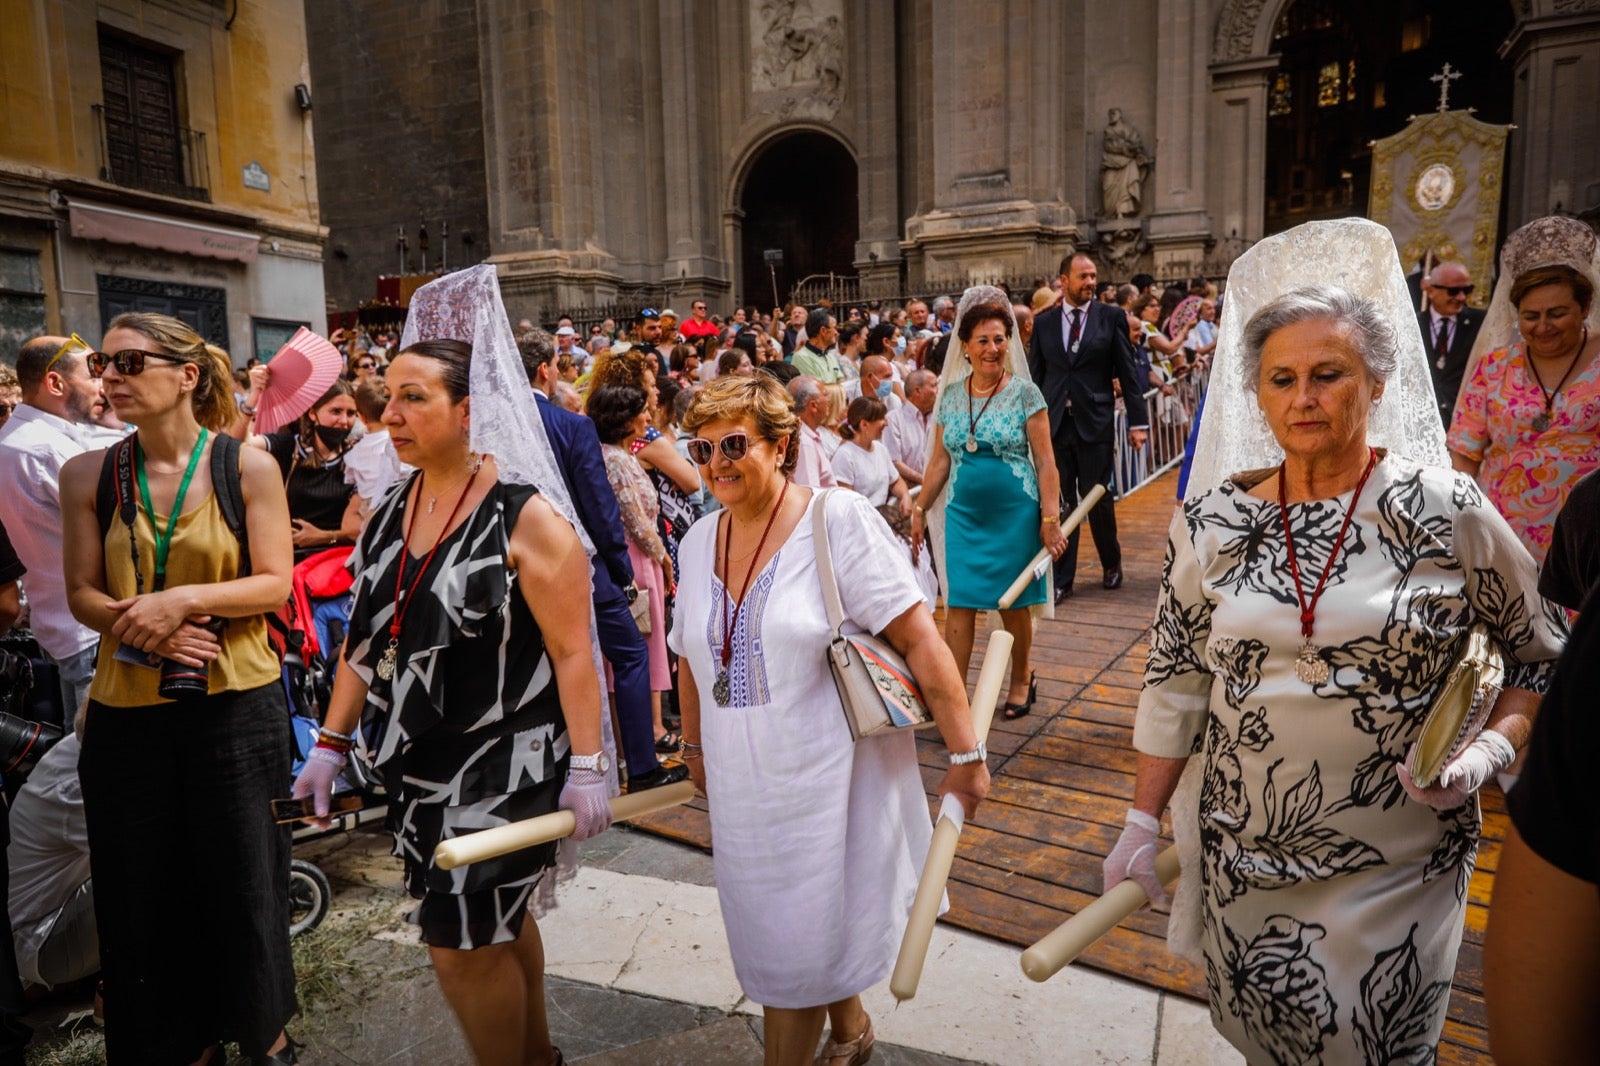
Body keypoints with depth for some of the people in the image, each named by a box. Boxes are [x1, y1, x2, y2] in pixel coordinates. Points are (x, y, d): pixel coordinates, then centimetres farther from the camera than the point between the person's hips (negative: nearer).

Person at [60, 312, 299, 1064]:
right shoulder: (88, 475, 3)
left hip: (234, 702, -2)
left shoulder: (247, 467, -4)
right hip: (127, 708, 3)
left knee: (243, 875, 9)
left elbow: (275, 582, -6)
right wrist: (136, 623, -14)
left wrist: (185, 599, -20)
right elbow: (82, 592, 5)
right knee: (142, 888, 12)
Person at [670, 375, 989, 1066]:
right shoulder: (699, 540, 4)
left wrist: (965, 755, -17)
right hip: (742, 789, 6)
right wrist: (695, 745, 24)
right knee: (770, 937, 20)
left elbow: (920, 640, -17)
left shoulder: (838, 519, -15)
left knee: (795, 954, 4)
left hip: (827, 781, -6)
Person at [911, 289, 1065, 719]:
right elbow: (939, 461, 10)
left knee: (1013, 604, 9)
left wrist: (1050, 518, -12)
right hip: (963, 514, 3)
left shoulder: (1024, 393, -5)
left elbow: (1045, 462, -7)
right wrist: (919, 510, 10)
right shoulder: (951, 395, 5)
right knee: (959, 604, 0)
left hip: (1014, 513, -3)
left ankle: (1021, 681, 31)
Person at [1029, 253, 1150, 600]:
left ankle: (1111, 564, 30)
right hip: (1054, 424, 2)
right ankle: (1062, 578, 15)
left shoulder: (1111, 317, 2)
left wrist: (1138, 421, -4)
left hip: (1094, 423, -1)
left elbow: (1128, 373, 1)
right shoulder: (1043, 322, 7)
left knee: (1098, 500, 6)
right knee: (1059, 503, 5)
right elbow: (1035, 374, 9)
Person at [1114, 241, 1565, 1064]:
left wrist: (1490, 748, -15)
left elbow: (1544, 657, 3)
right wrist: (1143, 821, 3)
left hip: (1399, 868, -2)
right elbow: (1174, 680, 2)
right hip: (1242, 857, 2)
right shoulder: (1212, 520, -3)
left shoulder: (1450, 513, -9)